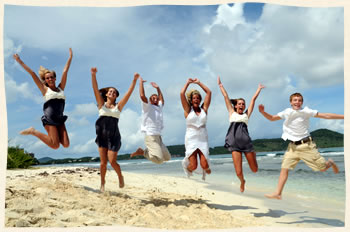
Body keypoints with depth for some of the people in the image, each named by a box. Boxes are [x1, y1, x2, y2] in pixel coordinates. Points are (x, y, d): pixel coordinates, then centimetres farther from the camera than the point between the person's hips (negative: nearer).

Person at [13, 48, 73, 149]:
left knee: (66, 144, -9)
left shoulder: (61, 88, 16)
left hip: (59, 119, 4)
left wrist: (70, 57, 19)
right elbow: (32, 73, 7)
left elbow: (65, 71, 15)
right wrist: (20, 61, 11)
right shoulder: (45, 89, 7)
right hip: (49, 118, -4)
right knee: (55, 145, -12)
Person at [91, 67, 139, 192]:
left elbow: (129, 93, 0)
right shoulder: (101, 104, 6)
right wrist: (93, 75, -18)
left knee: (112, 161, -7)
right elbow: (96, 90, -6)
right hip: (102, 135, 1)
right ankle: (102, 183, 23)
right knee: (103, 162, 3)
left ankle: (120, 176, 21)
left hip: (114, 136, -1)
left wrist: (134, 80, -7)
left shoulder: (118, 106, 6)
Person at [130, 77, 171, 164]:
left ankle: (148, 151, 20)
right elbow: (142, 95, -15)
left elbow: (161, 99, 38)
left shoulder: (159, 107, 19)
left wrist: (157, 88, 35)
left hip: (158, 137, 8)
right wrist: (141, 81, -6)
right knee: (159, 159, -23)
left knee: (167, 157, 12)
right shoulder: (147, 107, -1)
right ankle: (142, 152, -2)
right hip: (150, 136, -8)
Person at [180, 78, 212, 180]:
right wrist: (188, 82, 8)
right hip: (191, 139, -2)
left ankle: (205, 170, 28)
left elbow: (209, 92, 9)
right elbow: (182, 94, -4)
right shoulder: (188, 110, 5)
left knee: (204, 165, -9)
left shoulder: (204, 109, 10)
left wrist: (198, 82, 14)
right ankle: (187, 168, 28)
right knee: (193, 166, -9)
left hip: (203, 140, 2)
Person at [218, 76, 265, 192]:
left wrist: (259, 88, 30)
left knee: (254, 170, 5)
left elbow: (253, 99, 21)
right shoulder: (232, 113, 14)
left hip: (246, 141, 1)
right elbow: (226, 97, 19)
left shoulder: (246, 114, 16)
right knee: (239, 172, -6)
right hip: (235, 143, -1)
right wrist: (220, 85, 23)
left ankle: (253, 155, 40)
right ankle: (242, 182, 31)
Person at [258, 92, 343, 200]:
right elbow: (272, 118, 5)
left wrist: (344, 116, -5)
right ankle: (278, 193, -2)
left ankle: (330, 163, 37)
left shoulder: (306, 111, -6)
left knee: (322, 168, 1)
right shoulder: (287, 112, 2)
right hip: (293, 146, 3)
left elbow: (326, 115, -4)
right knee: (284, 168, -6)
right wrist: (263, 112, -14)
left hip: (306, 145, -2)